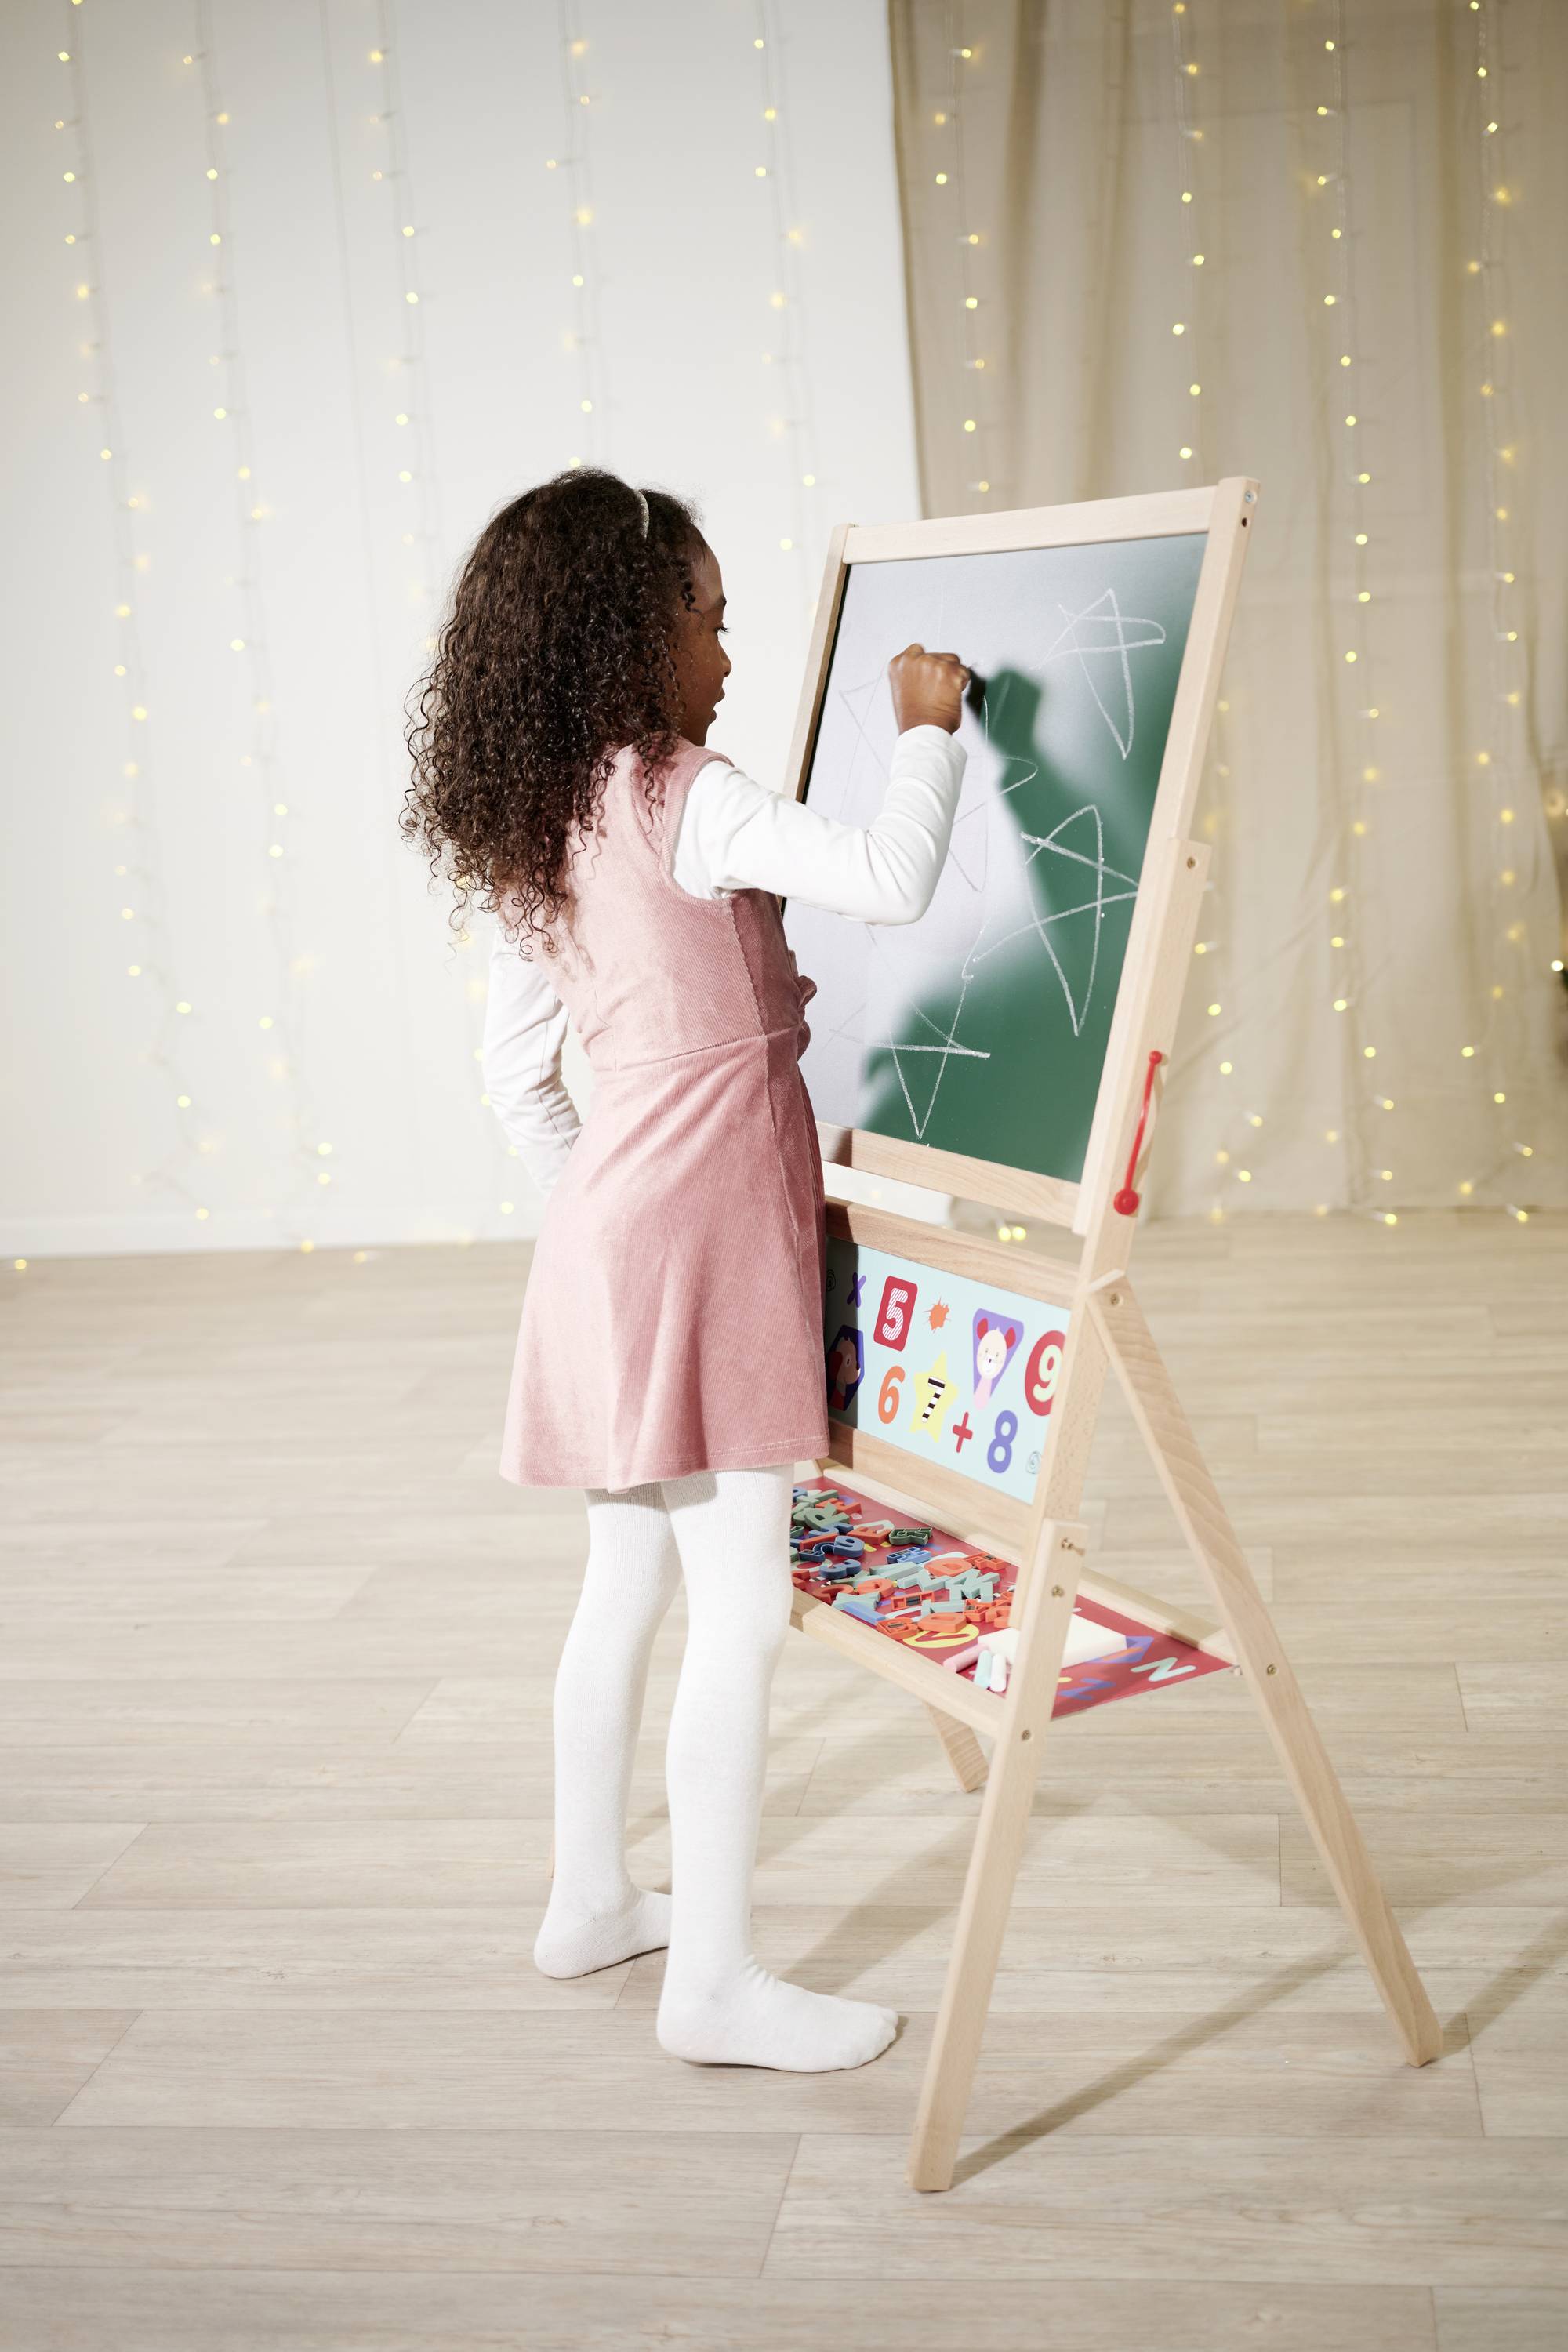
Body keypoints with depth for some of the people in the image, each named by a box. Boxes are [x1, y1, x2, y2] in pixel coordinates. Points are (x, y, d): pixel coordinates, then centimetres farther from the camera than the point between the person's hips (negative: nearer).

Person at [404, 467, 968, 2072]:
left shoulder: (541, 830, 11)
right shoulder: (687, 801, -15)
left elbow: (513, 1071, 15)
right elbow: (892, 882, -27)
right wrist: (927, 727, -11)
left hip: (616, 1219, 9)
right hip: (703, 1222, -9)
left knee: (628, 1584, 19)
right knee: (740, 1611, -3)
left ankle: (591, 1899, 33)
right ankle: (714, 1981, 6)